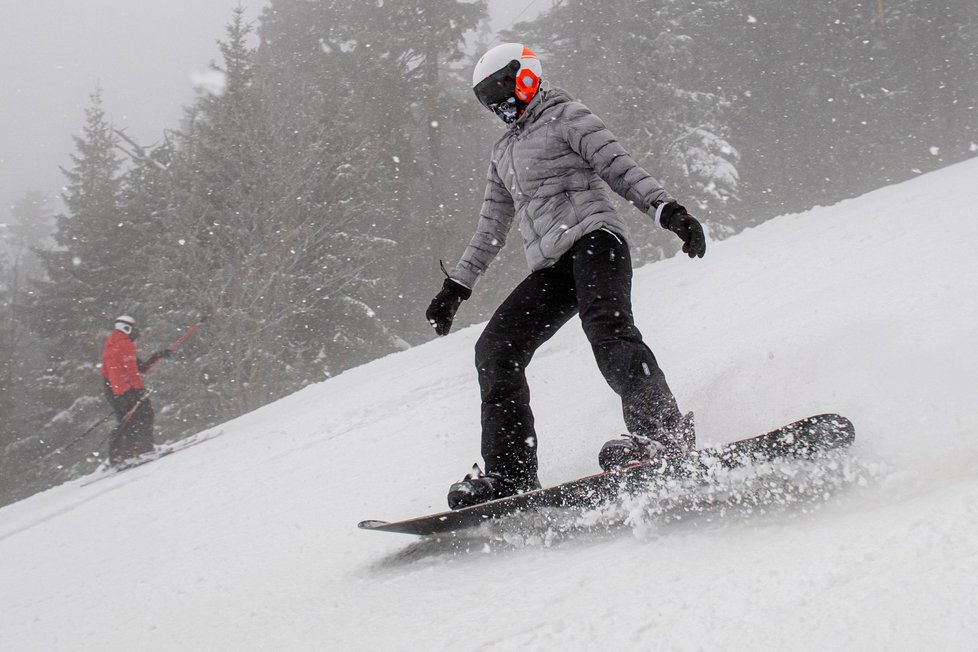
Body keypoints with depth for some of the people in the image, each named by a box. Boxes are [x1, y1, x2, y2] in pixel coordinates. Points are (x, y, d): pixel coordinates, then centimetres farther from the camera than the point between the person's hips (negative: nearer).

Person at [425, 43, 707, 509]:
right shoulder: (503, 152, 29)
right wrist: (455, 287, 28)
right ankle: (510, 472, -6)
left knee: (606, 327, -33)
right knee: (494, 350, -6)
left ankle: (664, 431, -45)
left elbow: (621, 169, -4)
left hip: (593, 239, -7)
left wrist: (667, 209, -19)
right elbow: (491, 227, 32)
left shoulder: (566, 116, 7)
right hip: (550, 267, 7)